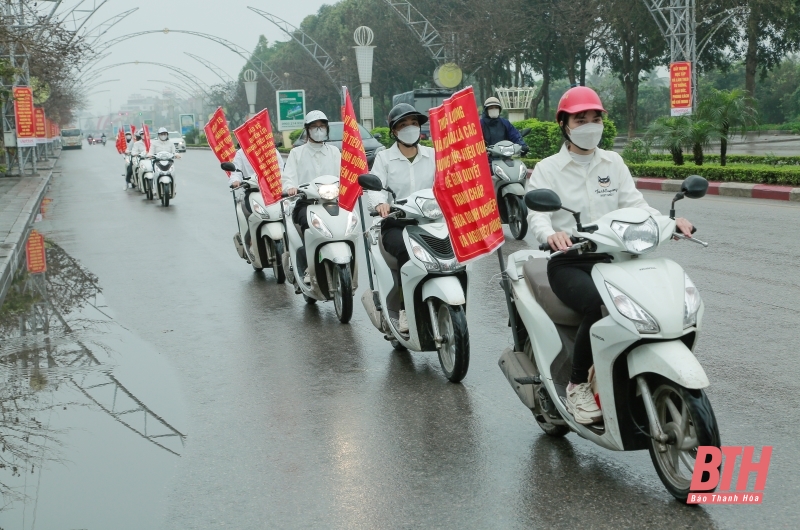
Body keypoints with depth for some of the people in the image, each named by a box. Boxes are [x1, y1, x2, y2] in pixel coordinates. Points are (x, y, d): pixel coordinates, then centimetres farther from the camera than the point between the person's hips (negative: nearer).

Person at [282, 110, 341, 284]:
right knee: (309, 221, -35)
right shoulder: (297, 153, 16)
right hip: (304, 201, -1)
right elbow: (288, 176, 2)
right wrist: (290, 187, -22)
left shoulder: (334, 152, 21)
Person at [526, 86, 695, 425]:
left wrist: (668, 222, -17)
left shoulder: (613, 163, 13)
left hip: (610, 258, 4)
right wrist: (551, 234, -37)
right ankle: (578, 385, -15)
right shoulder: (547, 169, 2)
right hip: (568, 262, -4)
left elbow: (634, 204, 4)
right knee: (599, 307, -34)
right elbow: (537, 213, -13)